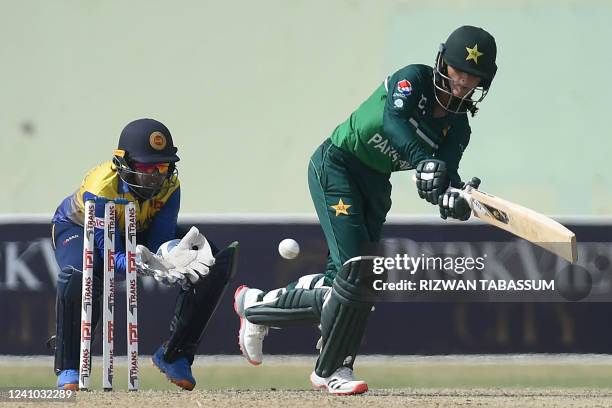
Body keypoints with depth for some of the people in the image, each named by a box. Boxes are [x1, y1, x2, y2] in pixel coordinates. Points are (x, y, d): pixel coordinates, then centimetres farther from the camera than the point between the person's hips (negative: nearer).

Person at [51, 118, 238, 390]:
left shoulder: (169, 185, -25)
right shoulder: (101, 189, -40)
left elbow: (160, 242, -26)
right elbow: (112, 257, -40)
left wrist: (172, 257, -50)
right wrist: (141, 265, -61)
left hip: (139, 233, 5)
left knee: (218, 262, -14)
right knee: (80, 275, -42)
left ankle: (174, 355, -1)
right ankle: (69, 370, -22)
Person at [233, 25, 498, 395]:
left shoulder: (457, 129, 3)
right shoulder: (414, 80, -13)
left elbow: (443, 174, -11)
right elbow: (393, 119, -33)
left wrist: (452, 196, -36)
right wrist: (424, 161, -50)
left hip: (375, 186, 7)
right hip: (336, 166, -7)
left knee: (340, 287, 0)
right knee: (356, 269, -18)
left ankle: (257, 306, 24)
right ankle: (332, 369, -6)